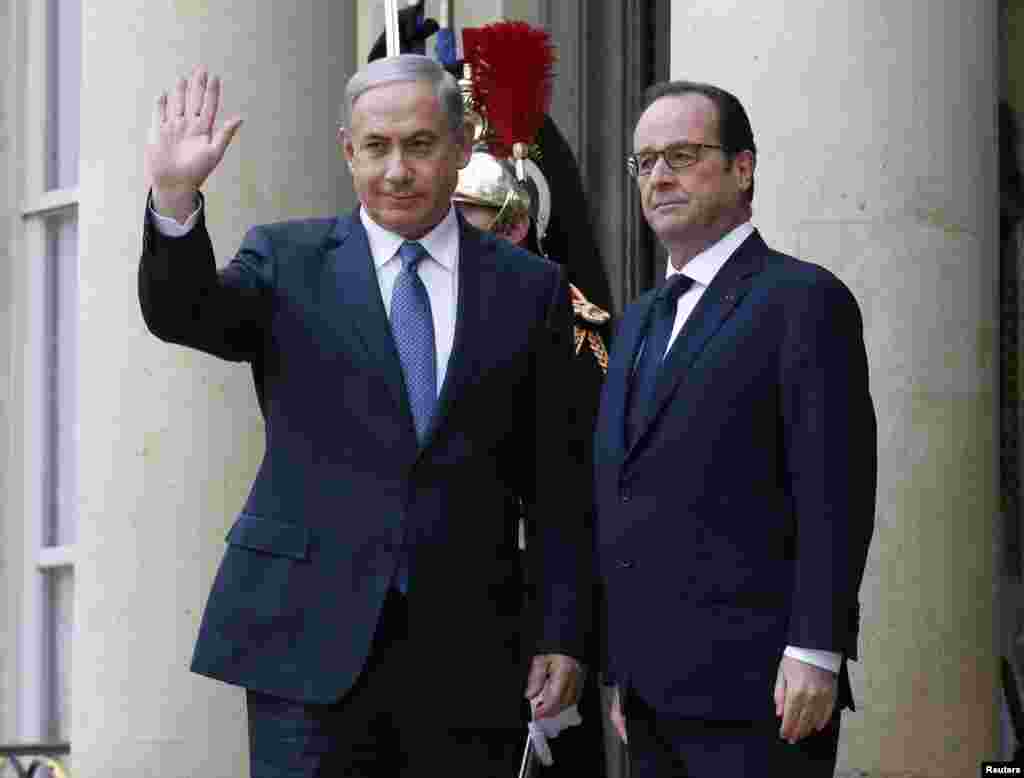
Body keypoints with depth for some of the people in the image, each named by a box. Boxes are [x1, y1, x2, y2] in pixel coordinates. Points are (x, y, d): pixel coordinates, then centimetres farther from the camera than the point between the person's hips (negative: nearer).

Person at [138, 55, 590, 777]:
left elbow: (553, 484, 9)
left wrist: (562, 635, 3)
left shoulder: (530, 287, 9)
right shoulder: (285, 260, 7)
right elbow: (183, 315, -11)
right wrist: (175, 198, -29)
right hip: (310, 639, -1)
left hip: (469, 656, 1)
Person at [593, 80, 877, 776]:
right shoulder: (641, 321, 21)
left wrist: (815, 652, -18)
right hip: (655, 693, 7)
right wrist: (623, 670, 17)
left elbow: (835, 492, -11)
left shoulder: (804, 299, -4)